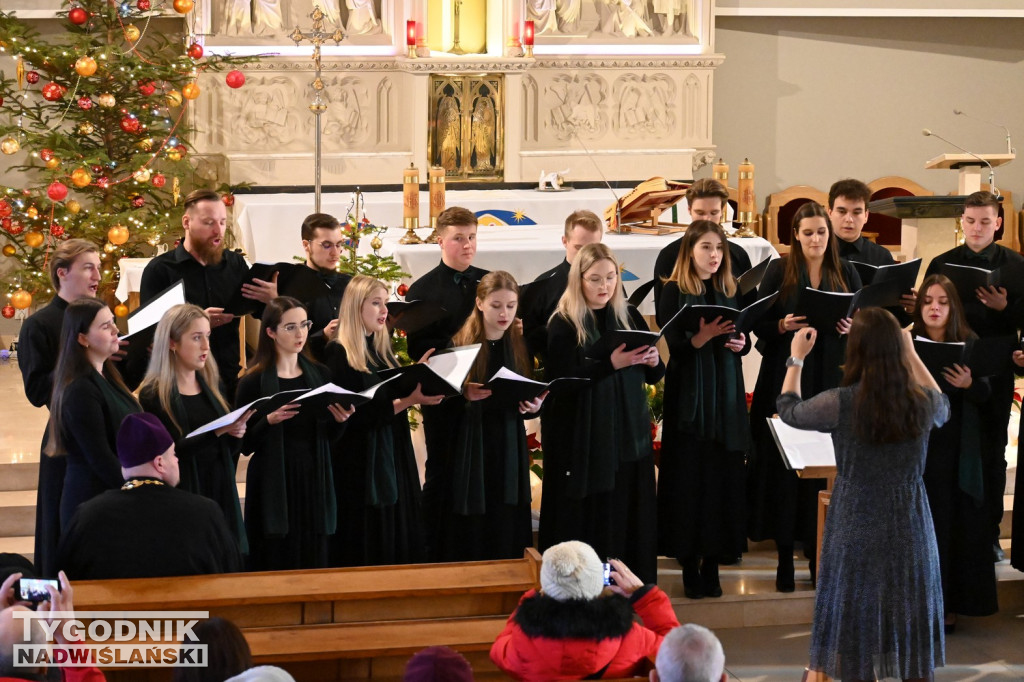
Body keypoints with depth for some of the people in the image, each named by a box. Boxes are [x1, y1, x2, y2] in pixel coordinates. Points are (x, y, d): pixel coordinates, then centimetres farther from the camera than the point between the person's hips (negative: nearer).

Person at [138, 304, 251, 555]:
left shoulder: (210, 386, 13)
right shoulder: (153, 395, -6)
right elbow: (168, 453, -16)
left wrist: (235, 434, -5)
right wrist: (217, 432, -25)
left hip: (221, 498, 5)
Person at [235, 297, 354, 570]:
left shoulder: (319, 374, 8)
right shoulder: (254, 382, -5)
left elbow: (330, 436, 13)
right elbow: (245, 444, -6)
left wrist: (340, 419, -7)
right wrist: (269, 421, -22)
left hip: (314, 481, 4)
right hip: (273, 486, -4)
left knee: (313, 562, 7)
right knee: (276, 565, -1)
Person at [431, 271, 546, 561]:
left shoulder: (521, 345, 6)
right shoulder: (460, 344, -5)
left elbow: (530, 399, 13)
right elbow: (443, 405, -5)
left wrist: (533, 406, -8)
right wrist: (464, 396, -24)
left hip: (510, 452, 3)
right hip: (469, 453, -3)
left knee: (507, 535, 3)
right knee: (469, 534, -2)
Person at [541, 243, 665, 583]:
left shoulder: (629, 316, 9)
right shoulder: (563, 325, -5)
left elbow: (653, 376, 12)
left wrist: (653, 361, -11)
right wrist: (610, 365, -26)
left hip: (629, 435, 4)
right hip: (583, 440, -4)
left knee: (628, 522, 4)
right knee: (588, 523, -3)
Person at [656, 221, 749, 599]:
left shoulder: (730, 291, 10)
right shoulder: (675, 292, -3)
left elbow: (742, 340, 15)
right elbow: (677, 347, -11)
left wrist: (740, 343, -8)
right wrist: (705, 335, -28)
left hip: (727, 395, 4)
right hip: (689, 397, -4)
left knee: (722, 476, 2)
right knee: (689, 478, -3)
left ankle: (712, 561, 10)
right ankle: (690, 564, 3)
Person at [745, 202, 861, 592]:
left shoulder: (847, 274, 9)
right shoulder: (778, 271, 2)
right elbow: (759, 324, 0)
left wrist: (852, 329, -10)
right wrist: (783, 325, -19)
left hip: (831, 380, 2)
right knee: (784, 467, -4)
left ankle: (820, 552, 11)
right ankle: (786, 556, 3)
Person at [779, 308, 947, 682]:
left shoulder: (840, 404, -17)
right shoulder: (922, 403, -9)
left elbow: (788, 410, 5)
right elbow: (943, 407, 19)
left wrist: (796, 359, 19)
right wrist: (911, 355, 23)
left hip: (857, 530, -2)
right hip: (909, 531, 2)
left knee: (855, 629, 11)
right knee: (912, 634, 13)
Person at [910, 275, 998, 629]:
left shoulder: (968, 343, 2)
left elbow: (986, 396, 0)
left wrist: (969, 384, -21)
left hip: (956, 450, 0)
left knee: (952, 524, 1)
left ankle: (948, 605, 9)